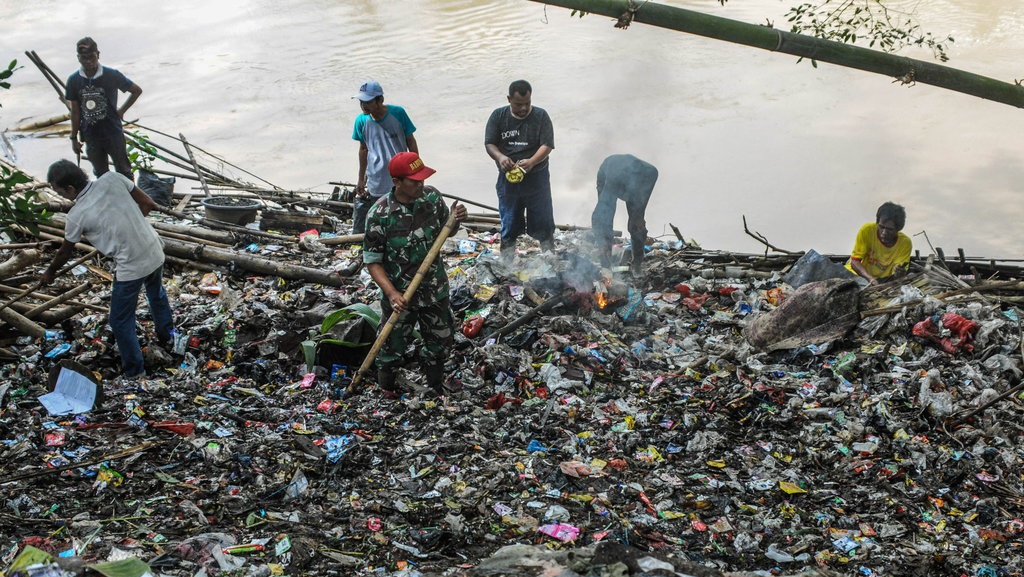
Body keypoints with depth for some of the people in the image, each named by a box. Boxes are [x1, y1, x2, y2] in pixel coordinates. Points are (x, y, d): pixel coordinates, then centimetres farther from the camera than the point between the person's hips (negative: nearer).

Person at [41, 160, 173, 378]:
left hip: (131, 268, -6)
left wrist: (49, 273, 22)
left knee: (121, 322, 15)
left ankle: (134, 370, 27)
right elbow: (148, 204, 0)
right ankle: (166, 335, 57)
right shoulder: (112, 178, -8)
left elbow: (65, 252, 3)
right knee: (157, 294, 35)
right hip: (155, 253, 6)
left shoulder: (77, 216, -15)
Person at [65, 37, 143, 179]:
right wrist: (74, 138, 6)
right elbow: (75, 112, 4)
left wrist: (121, 111, 0)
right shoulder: (74, 81, -4)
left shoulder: (112, 75, -12)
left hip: (113, 134, -3)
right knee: (101, 175, 14)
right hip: (91, 137, 3)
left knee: (123, 172, 5)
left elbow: (137, 90, 1)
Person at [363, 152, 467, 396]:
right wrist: (392, 294, -28)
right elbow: (372, 261, -16)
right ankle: (386, 394, 39)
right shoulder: (379, 214, -22)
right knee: (393, 348, 13)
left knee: (442, 341, 20)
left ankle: (435, 390, 45)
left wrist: (456, 220, -14)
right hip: (399, 295, -4)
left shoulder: (432, 197, -10)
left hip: (435, 290, 4)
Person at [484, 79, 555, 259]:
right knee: (509, 224, 9)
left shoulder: (541, 116, -3)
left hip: (536, 178, -1)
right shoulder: (498, 116, 2)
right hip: (508, 179, 1)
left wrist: (532, 161, -28)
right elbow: (489, 144, 0)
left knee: (543, 222, 3)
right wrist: (500, 157, -22)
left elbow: (547, 145, -10)